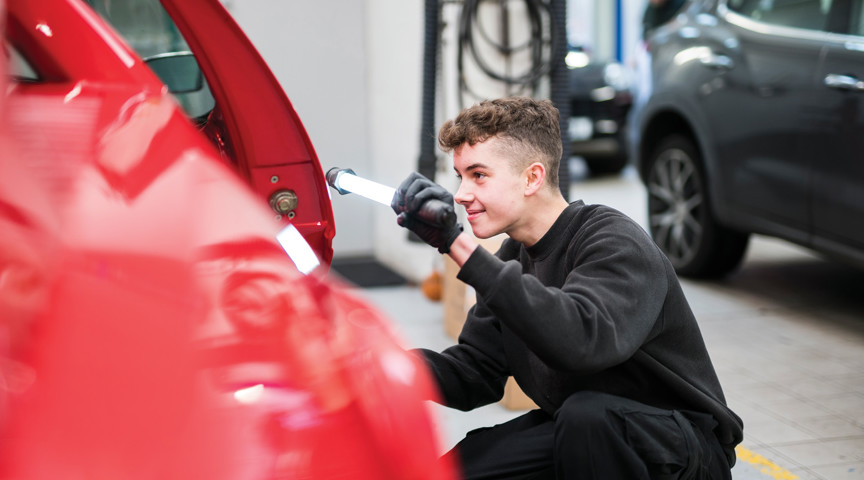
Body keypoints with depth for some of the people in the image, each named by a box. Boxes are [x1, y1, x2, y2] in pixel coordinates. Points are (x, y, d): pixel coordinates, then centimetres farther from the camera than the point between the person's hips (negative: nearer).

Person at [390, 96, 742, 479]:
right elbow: (474, 378, 2)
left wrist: (459, 246, -42)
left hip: (683, 445, -6)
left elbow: (581, 340, -41)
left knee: (586, 412, -37)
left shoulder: (615, 244, -20)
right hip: (575, 433, 7)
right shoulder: (511, 259, 4)